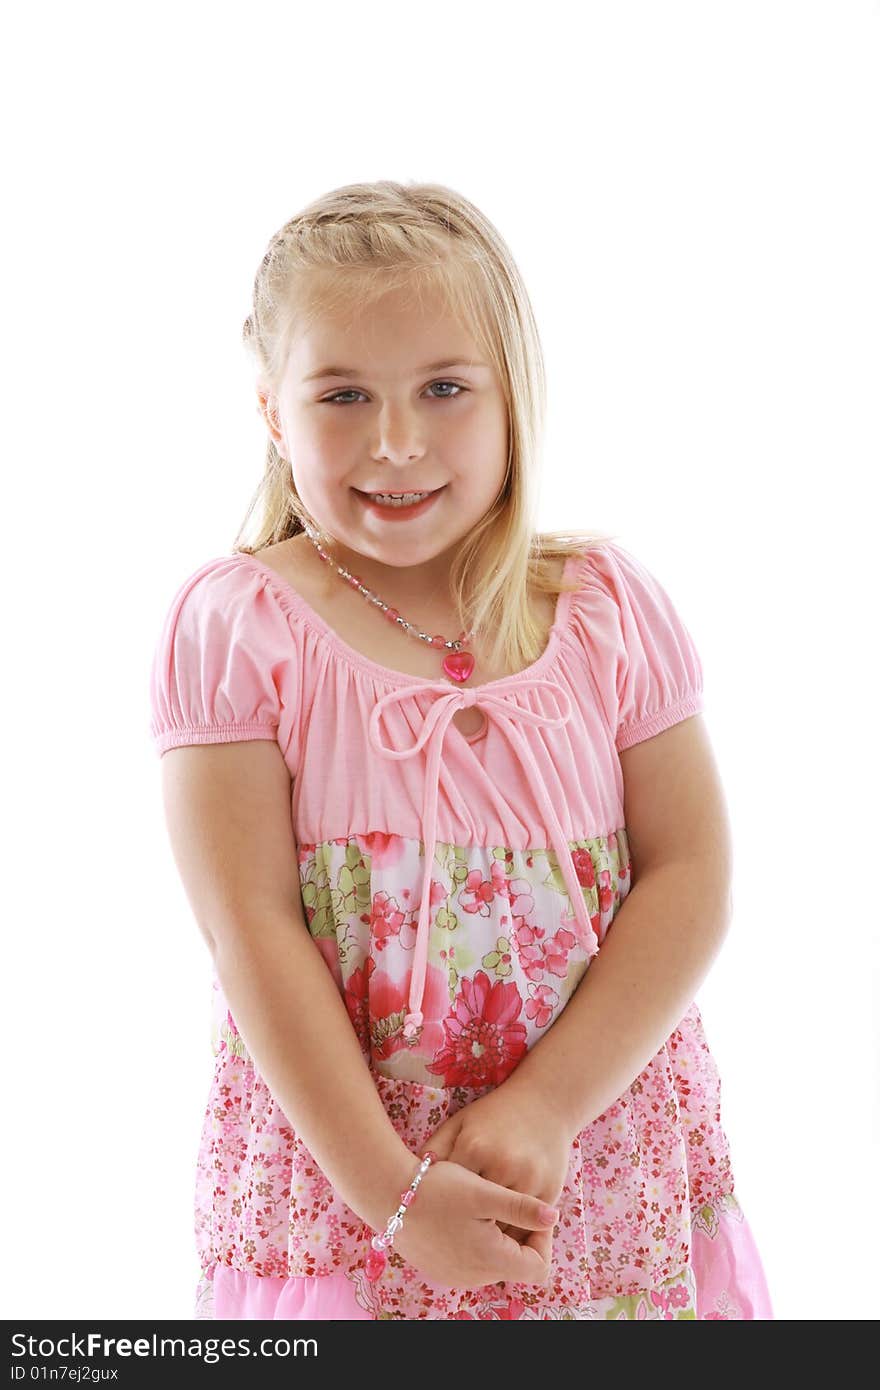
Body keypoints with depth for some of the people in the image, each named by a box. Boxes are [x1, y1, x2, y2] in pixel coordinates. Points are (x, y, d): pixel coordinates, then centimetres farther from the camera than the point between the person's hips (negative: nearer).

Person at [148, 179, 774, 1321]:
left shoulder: (608, 604, -1)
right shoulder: (235, 626, -8)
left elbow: (691, 879, -5)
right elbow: (251, 928, -12)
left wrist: (542, 1108, -15)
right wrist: (390, 1188, -17)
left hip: (605, 1132, 2)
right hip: (336, 1162, -2)